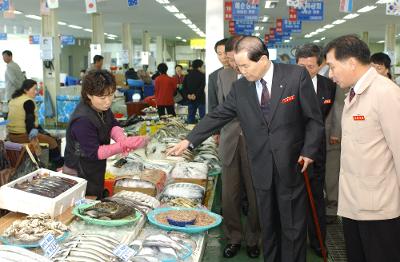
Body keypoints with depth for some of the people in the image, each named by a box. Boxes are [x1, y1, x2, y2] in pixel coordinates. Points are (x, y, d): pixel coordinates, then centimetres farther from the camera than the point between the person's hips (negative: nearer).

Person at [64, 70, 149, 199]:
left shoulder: (102, 106, -7)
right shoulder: (82, 120, -31)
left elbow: (113, 125, -1)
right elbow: (94, 153, -28)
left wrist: (121, 138, -25)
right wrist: (123, 145, -35)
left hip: (96, 171, 8)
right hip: (80, 174, -8)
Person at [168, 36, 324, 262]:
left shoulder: (297, 75, -7)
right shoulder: (240, 87, 3)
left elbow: (314, 118, -3)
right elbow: (217, 116, 7)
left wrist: (309, 151, -10)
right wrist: (189, 141, 4)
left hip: (292, 166, -3)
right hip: (262, 169, 3)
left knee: (293, 228, 7)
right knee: (268, 226, 13)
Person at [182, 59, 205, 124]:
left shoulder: (187, 75, 8)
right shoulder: (202, 75, -8)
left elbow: (184, 87, 6)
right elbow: (202, 87, -16)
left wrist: (187, 94, -2)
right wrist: (196, 94, -13)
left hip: (190, 99, 5)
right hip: (200, 99, -5)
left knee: (191, 116, 10)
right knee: (202, 115, 0)